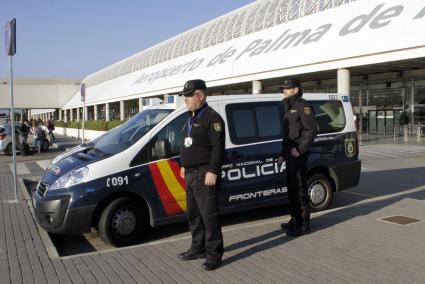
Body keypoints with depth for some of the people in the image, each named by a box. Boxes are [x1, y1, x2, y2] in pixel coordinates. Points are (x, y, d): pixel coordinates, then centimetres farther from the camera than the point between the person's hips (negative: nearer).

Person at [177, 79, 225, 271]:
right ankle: (198, 248, 30)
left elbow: (218, 147, -19)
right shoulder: (191, 118, 17)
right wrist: (184, 165, 21)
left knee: (209, 215, -5)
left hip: (205, 174, -10)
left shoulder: (212, 118, -12)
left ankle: (214, 254, 4)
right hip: (191, 174, 10)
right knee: (193, 215, 17)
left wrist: (213, 171, -23)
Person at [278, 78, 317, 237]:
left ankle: (303, 224, 0)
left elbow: (312, 130, -19)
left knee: (299, 189, -7)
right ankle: (295, 220, 26)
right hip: (290, 154, 10)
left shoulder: (302, 106, -10)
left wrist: (300, 149, -22)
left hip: (298, 154, -10)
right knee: (292, 187, 15)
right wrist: (283, 154, 20)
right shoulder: (289, 108, 21)